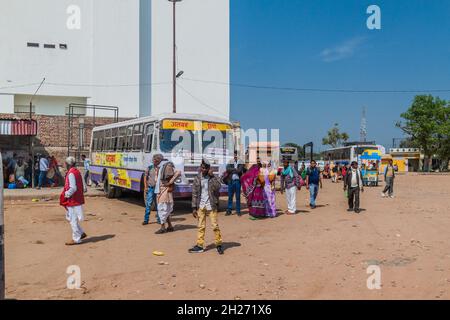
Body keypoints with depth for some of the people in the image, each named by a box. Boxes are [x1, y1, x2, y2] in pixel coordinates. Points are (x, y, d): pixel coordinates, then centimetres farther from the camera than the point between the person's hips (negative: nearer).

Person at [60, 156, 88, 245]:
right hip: (78, 199, 9)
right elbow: (84, 187, 13)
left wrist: (66, 195, -12)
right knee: (70, 217, 20)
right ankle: (81, 233, 23)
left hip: (72, 200, -9)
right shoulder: (77, 172, 11)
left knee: (73, 219, 0)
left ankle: (76, 239, 9)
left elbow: (73, 188, -25)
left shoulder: (71, 173, -17)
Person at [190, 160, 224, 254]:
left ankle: (218, 244, 11)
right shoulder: (197, 179, 3)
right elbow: (194, 194, 4)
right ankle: (200, 245, 13)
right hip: (201, 206, 2)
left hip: (211, 206, -2)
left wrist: (212, 176, -21)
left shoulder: (213, 178, -3)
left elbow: (218, 187, -23)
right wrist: (194, 207, 0)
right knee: (201, 226, 7)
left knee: (215, 225, -1)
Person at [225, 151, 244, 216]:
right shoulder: (230, 162, 9)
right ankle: (229, 210, 12)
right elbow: (228, 169, -7)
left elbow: (240, 170, -13)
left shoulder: (240, 162, 2)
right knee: (230, 196, 5)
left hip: (237, 180, -2)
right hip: (231, 180, 2)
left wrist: (232, 170, -5)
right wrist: (235, 169, -12)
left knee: (238, 197, 3)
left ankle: (238, 211, 10)